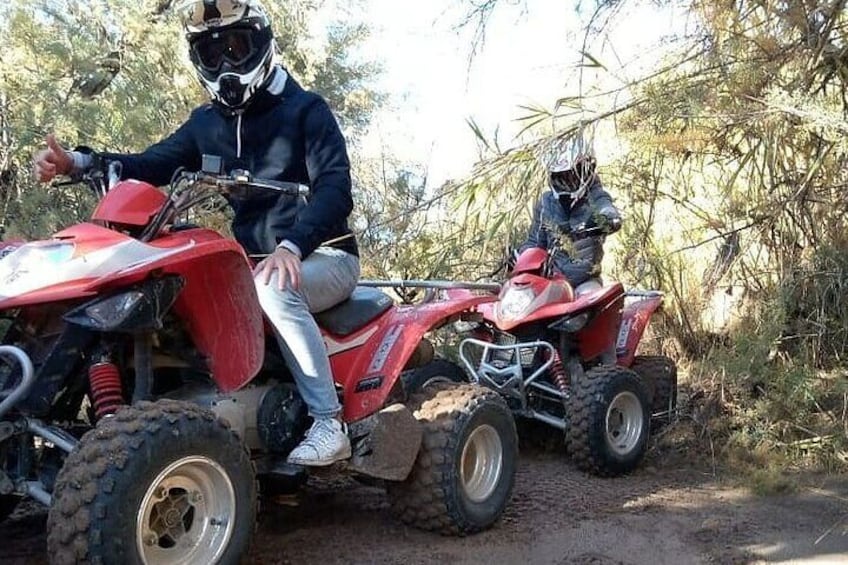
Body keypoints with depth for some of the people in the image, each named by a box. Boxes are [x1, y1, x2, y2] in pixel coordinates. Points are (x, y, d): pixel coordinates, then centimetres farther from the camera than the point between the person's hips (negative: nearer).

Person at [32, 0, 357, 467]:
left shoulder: (305, 109, -4)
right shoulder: (207, 122, 14)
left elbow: (335, 188, -17)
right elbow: (153, 164, 4)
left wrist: (291, 246, -35)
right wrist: (78, 162, -15)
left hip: (324, 256, -6)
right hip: (252, 260, 6)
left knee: (274, 289, -38)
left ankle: (329, 425, -32)